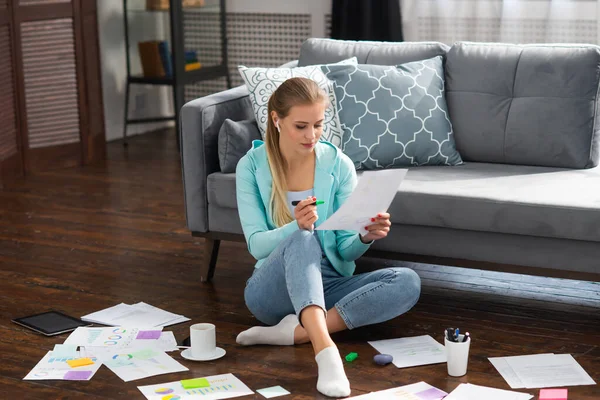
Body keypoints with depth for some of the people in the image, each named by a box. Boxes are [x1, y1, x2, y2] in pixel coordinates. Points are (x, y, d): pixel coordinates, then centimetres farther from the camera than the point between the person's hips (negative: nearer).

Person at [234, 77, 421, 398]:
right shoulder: (251, 166, -5)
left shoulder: (339, 164, -2)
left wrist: (365, 237, -24)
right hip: (274, 290, -2)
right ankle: (325, 349, -50)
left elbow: (345, 251, 0)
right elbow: (256, 244, -12)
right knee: (301, 241, -35)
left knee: (407, 282, -23)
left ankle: (295, 332, -28)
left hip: (326, 285, 3)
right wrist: (296, 227, -32)